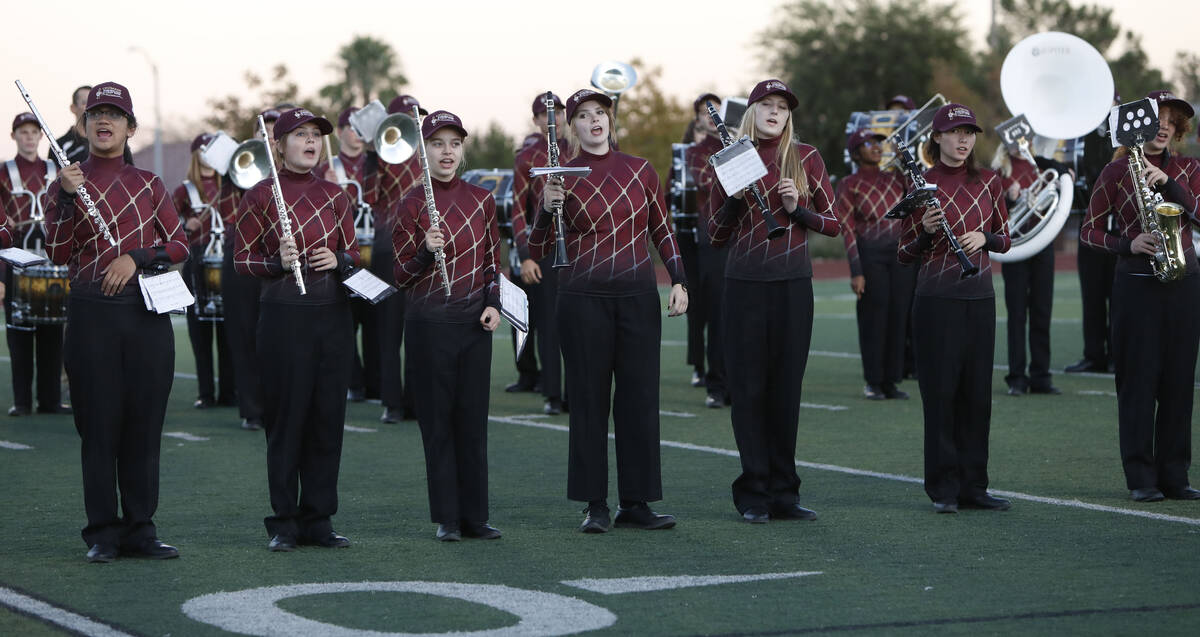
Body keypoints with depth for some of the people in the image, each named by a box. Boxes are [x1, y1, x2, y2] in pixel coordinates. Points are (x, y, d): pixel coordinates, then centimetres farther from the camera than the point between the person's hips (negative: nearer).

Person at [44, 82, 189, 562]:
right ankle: (103, 534, 3)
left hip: (147, 311, 2)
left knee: (145, 422, 2)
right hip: (92, 312, -2)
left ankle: (141, 529, 9)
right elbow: (57, 253, -4)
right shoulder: (65, 184, 7)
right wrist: (67, 198, -16)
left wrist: (136, 258, -9)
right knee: (99, 424, -2)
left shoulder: (149, 184, 11)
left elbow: (180, 245, 7)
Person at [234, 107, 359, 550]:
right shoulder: (261, 195, -1)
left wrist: (338, 260, -7)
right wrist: (278, 263, -18)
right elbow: (241, 259, 1)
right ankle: (284, 523, 6)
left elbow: (354, 254, 15)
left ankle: (318, 519, 12)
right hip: (284, 315, -4)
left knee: (328, 416, 4)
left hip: (333, 314, 4)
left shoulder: (334, 195, 10)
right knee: (286, 417, -2)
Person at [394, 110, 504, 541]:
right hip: (429, 323, -3)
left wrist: (493, 303, -1)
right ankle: (447, 518, 6)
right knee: (438, 420, 0)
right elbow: (402, 277, -1)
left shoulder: (482, 200, 6)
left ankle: (475, 516, 8)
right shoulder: (411, 205, -2)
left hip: (475, 322, 3)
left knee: (474, 419, 3)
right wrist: (427, 251, -19)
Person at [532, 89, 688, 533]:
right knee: (590, 400, 1)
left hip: (638, 297, 2)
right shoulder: (562, 178, 1)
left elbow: (662, 230, 15)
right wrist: (546, 208, -16)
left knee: (640, 397, 1)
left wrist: (678, 280, 4)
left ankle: (636, 503, 7)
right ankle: (595, 505, 7)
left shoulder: (641, 171, 7)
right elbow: (538, 252, 0)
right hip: (583, 299, -2)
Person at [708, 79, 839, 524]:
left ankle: (784, 494, 10)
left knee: (786, 387, 3)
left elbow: (832, 224, 7)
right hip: (744, 284, 0)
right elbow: (716, 235, 7)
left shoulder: (805, 158, 5)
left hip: (793, 283, 0)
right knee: (748, 387, 0)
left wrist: (797, 210, -10)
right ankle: (753, 496, 5)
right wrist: (733, 195, -9)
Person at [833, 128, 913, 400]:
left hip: (902, 253, 4)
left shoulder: (896, 178, 13)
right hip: (870, 255, -4)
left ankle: (891, 381, 10)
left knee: (898, 316, 3)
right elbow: (847, 230, -3)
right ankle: (873, 382, 6)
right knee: (874, 317, -3)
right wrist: (856, 272, -9)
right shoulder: (849, 185, 0)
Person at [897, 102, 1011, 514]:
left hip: (980, 298, 3)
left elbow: (1005, 241, 16)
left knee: (977, 392, 4)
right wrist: (925, 231, -17)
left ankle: (973, 485, 11)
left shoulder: (988, 182, 9)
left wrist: (984, 237, -5)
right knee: (941, 391, -3)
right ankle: (943, 489, 2)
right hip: (936, 299, -3)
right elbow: (904, 255, 2)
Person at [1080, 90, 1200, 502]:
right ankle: (1141, 479, 2)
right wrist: (1128, 245, -12)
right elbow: (1089, 229, 4)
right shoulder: (1116, 172, 2)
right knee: (1138, 379, -3)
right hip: (1137, 283, -3)